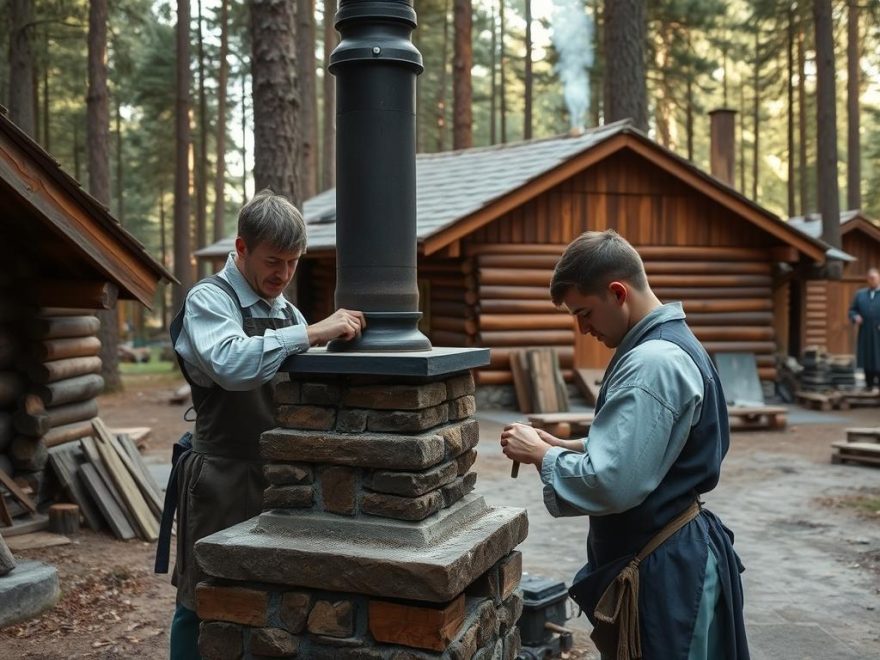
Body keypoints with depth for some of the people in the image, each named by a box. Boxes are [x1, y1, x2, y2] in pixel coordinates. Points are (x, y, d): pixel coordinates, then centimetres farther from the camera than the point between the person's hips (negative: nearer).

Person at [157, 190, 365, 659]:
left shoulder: (285, 311, 13)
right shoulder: (209, 299, -10)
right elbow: (230, 364, -31)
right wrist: (312, 333, -31)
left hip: (278, 477, 7)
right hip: (223, 479, -7)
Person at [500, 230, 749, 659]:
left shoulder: (652, 364, -25)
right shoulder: (671, 343, 8)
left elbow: (610, 483, -29)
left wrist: (540, 455, -14)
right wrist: (564, 446, 4)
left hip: (659, 568, -10)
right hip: (671, 552, 10)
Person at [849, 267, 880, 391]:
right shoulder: (860, 294, 14)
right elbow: (852, 310, 14)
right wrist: (855, 317, -9)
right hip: (865, 334, 3)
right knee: (867, 358, 6)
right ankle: (869, 383, 15)